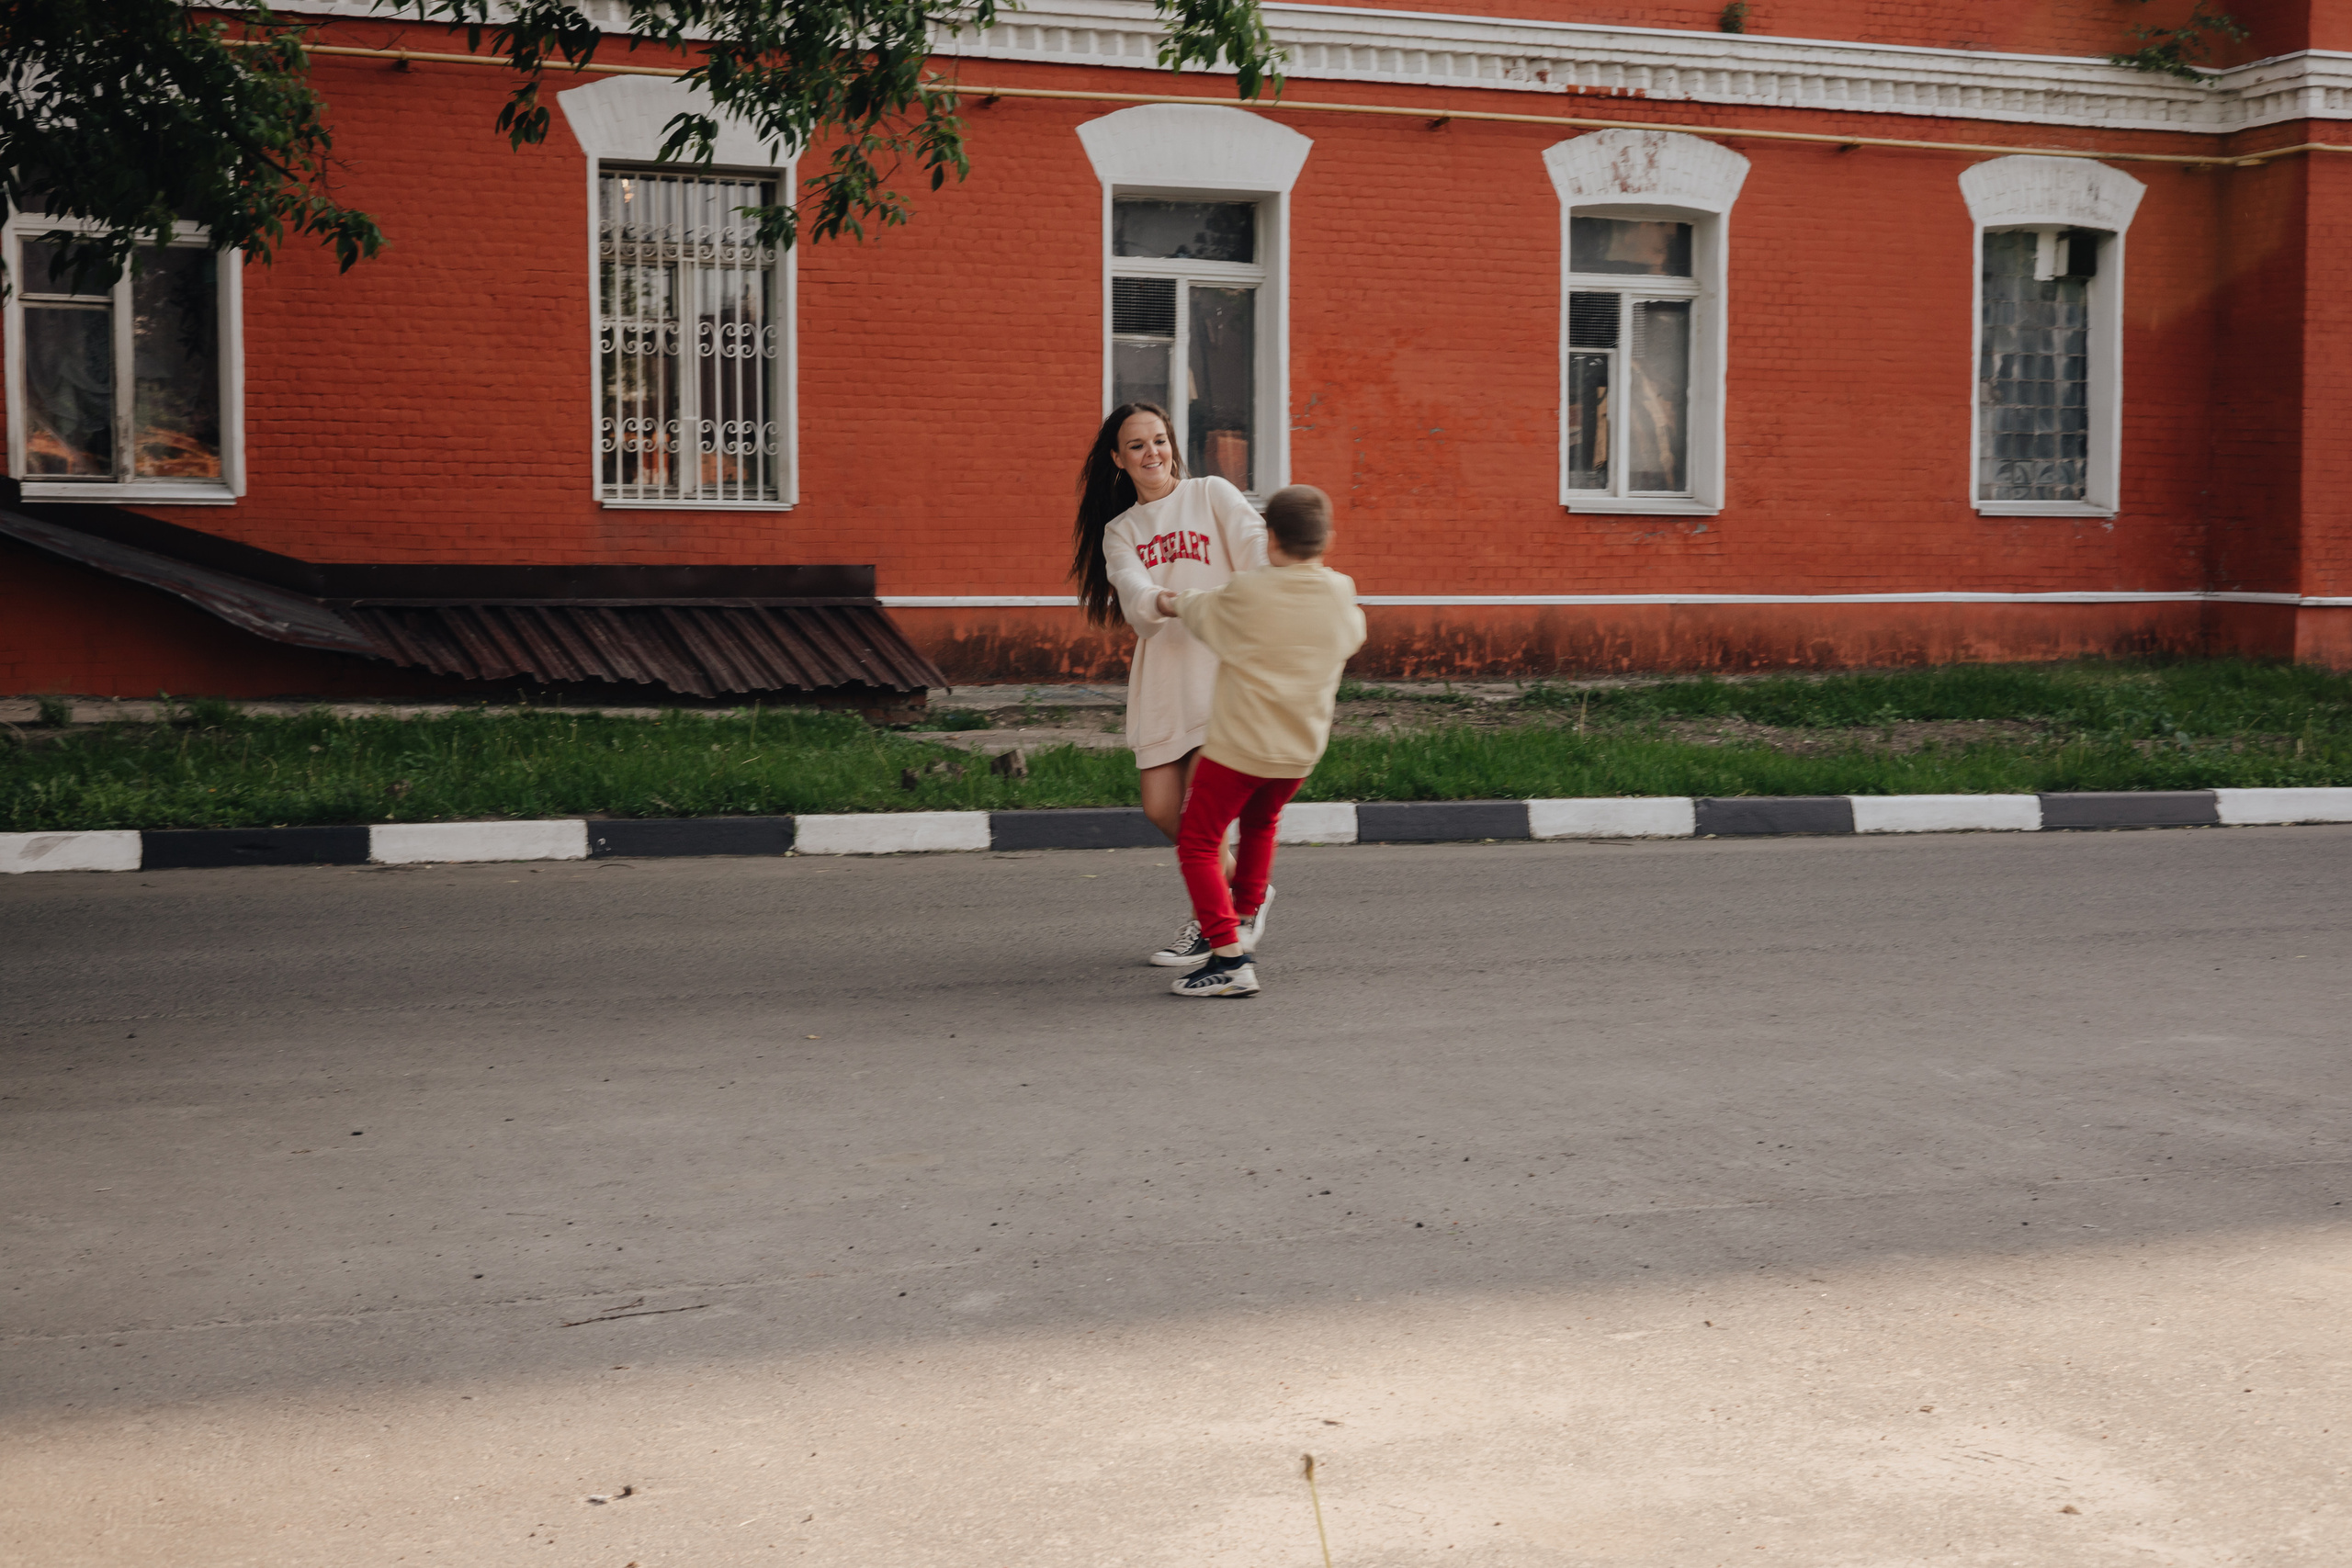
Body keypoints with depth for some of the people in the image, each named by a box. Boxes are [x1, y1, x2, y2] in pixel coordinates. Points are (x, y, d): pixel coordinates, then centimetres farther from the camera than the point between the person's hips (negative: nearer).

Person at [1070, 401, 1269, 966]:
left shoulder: (1212, 495, 5)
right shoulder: (1119, 532, 14)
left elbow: (1257, 549, -10)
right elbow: (1133, 595, -5)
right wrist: (1167, 603, -29)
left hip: (1222, 666, -4)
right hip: (1160, 678, 4)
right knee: (1162, 807, 2)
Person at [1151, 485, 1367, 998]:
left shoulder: (1247, 593, -14)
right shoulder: (1341, 599, -1)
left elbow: (1199, 612, 4)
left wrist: (1172, 602, 27)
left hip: (1238, 746, -5)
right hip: (1301, 751, 5)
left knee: (1198, 844, 1)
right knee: (1259, 824, 32)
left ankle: (1229, 958, -11)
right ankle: (1247, 916, 44)